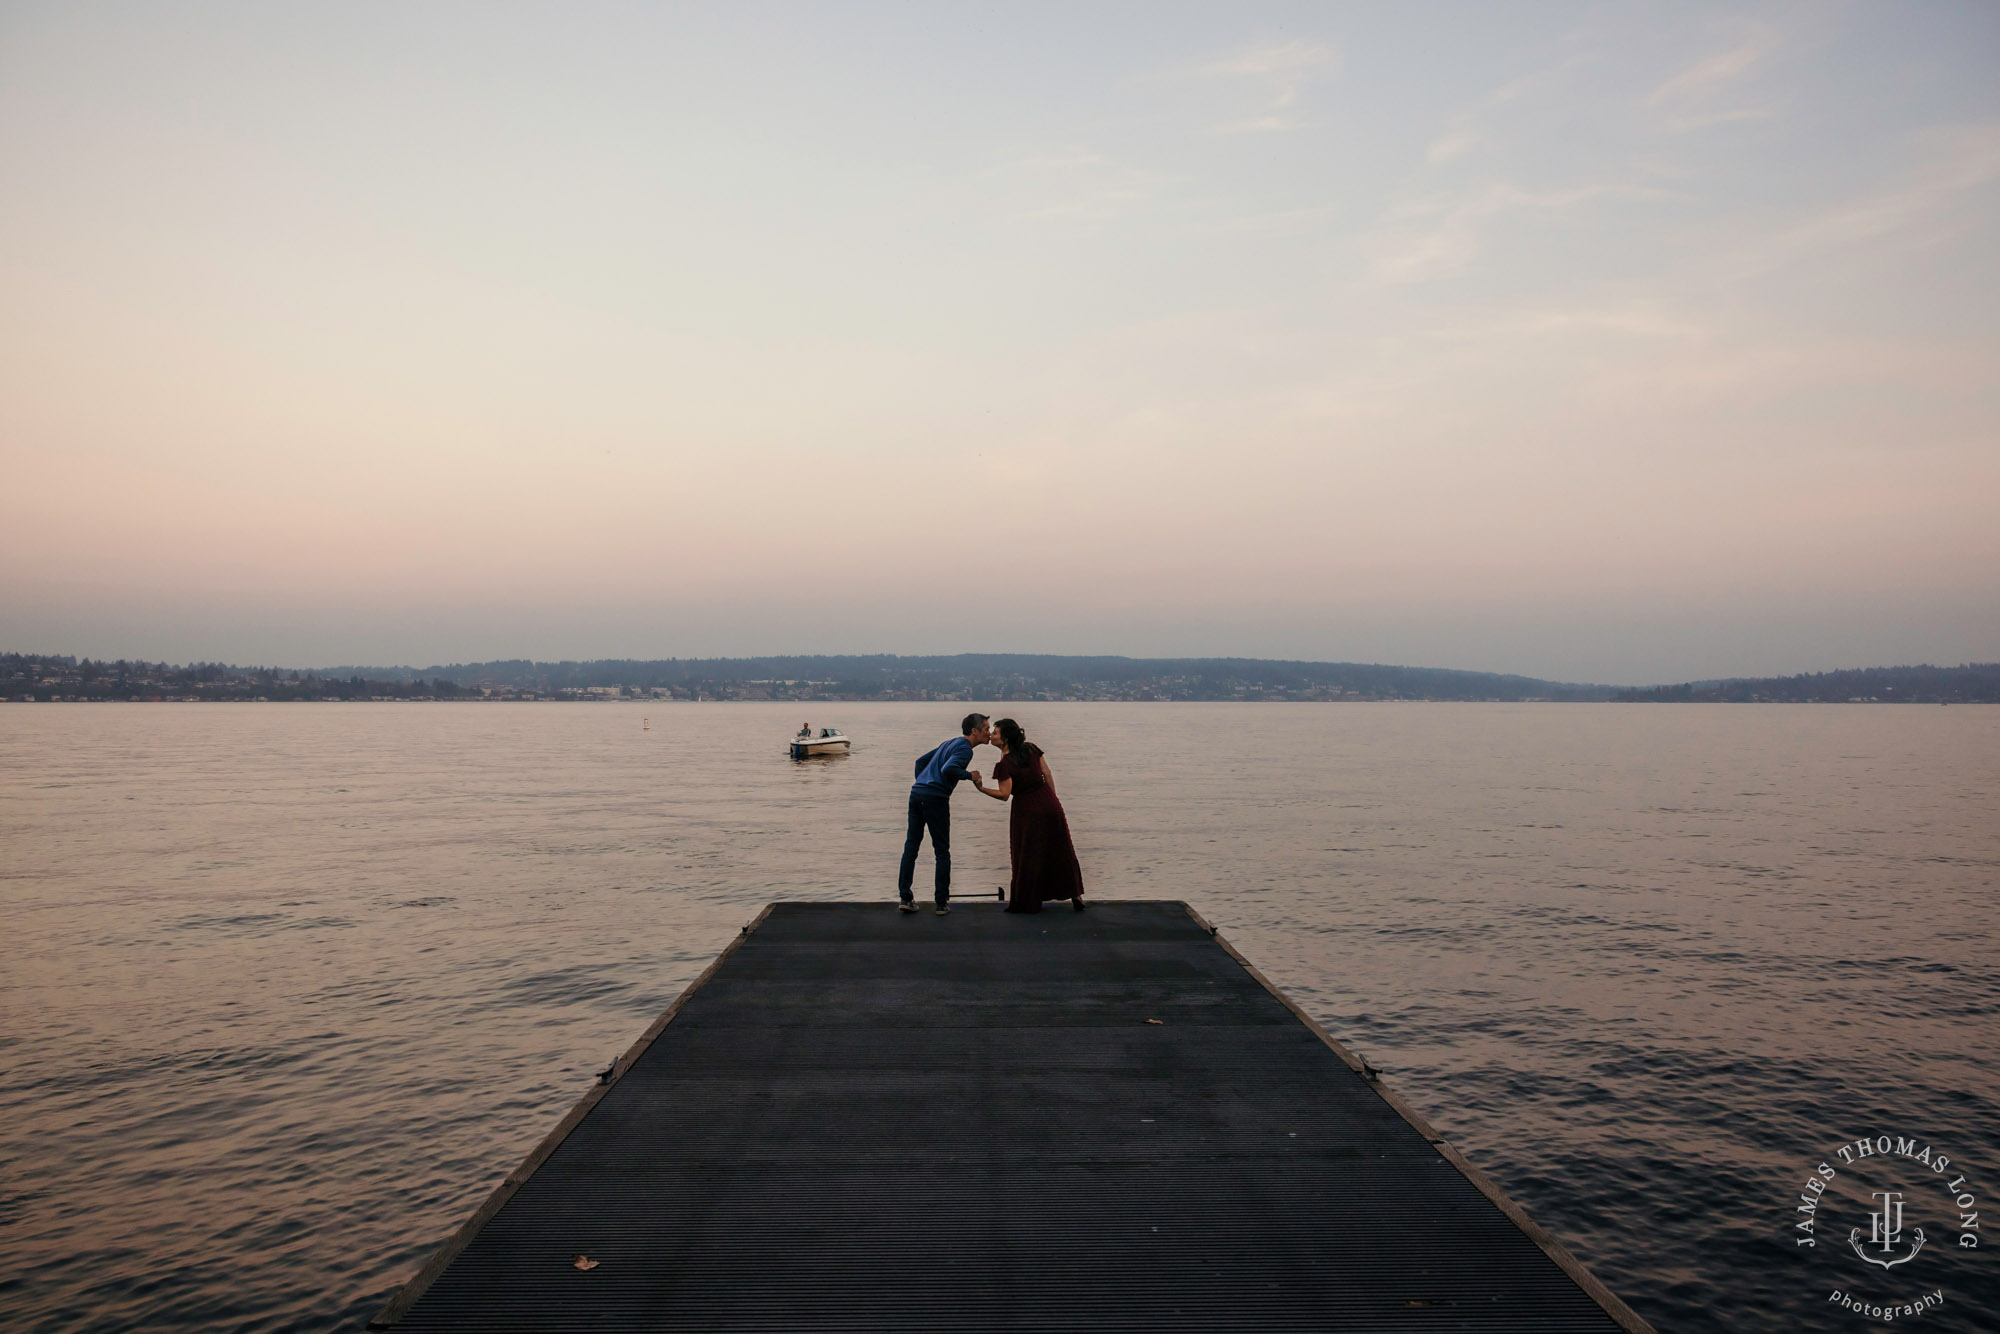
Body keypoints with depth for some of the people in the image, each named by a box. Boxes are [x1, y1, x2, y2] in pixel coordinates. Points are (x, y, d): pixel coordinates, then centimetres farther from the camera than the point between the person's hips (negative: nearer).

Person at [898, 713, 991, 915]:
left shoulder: (950, 743, 22)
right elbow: (948, 769, -25)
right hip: (935, 798, -8)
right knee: (942, 851, 2)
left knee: (911, 846, 8)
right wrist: (969, 775, -10)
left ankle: (904, 897, 6)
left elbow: (921, 760, 29)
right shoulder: (964, 749, -6)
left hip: (916, 793, 8)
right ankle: (942, 903, 5)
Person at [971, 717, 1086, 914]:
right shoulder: (1031, 749, 1)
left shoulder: (1004, 765, -16)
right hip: (1048, 804, 5)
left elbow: (1004, 794, -21)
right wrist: (1053, 801, 13)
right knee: (1059, 852, 14)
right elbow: (1047, 775, 5)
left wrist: (981, 788, -20)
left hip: (1026, 810, -5)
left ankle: (1028, 902, 14)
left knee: (1026, 856, 8)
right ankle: (1075, 894, 16)